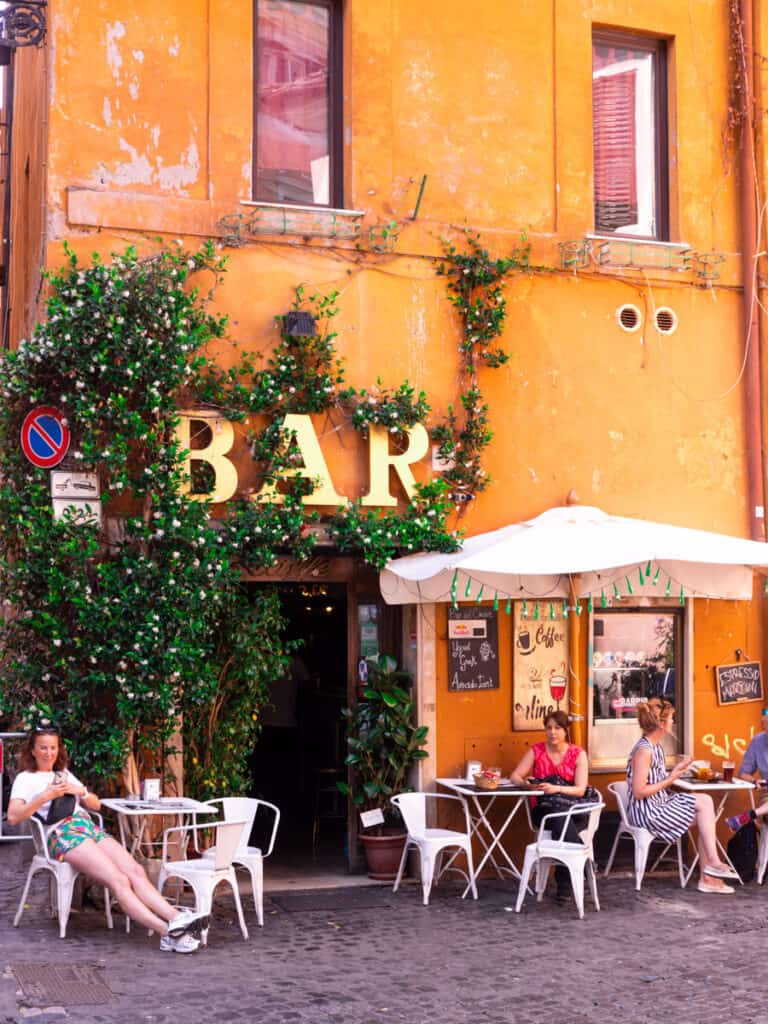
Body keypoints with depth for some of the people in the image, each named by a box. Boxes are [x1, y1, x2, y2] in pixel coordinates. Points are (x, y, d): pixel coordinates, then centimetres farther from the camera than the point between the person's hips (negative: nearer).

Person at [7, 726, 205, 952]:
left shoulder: (65, 774, 31)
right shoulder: (25, 779, 14)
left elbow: (96, 805, 28)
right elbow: (13, 816, -3)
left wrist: (80, 791, 7)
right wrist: (45, 796, -11)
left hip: (90, 827, 6)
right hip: (62, 833, -6)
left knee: (135, 871, -21)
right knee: (118, 880, -27)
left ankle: (176, 917, -38)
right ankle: (167, 931, -41)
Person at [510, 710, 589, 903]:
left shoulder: (578, 754, 4)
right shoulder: (536, 751, 7)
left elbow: (580, 789, -6)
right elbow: (515, 776, 5)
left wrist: (557, 788, -24)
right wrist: (526, 783, -19)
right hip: (543, 808, 0)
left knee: (563, 822, -38)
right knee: (563, 821, -37)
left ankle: (564, 883, -28)